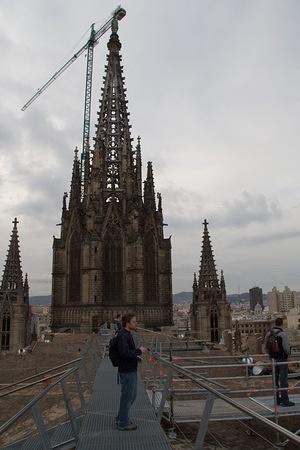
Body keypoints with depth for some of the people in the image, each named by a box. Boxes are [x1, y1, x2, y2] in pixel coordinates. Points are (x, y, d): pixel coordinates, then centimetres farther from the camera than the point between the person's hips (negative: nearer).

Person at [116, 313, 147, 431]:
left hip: (131, 370, 10)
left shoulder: (127, 334, 10)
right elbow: (124, 353, -31)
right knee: (127, 396, 4)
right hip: (127, 372, -10)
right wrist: (139, 351, -19)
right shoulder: (123, 335, -22)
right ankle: (123, 423, 19)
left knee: (132, 395, 20)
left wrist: (139, 350, 8)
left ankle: (121, 418, 33)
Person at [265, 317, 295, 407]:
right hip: (282, 359, -6)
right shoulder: (283, 334, -17)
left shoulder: (268, 334, 1)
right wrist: (288, 354, 4)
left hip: (273, 359, 6)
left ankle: (277, 399, 20)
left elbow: (266, 346, 6)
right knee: (283, 380, 0)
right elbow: (286, 347, -18)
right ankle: (285, 401, 3)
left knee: (276, 380, 13)